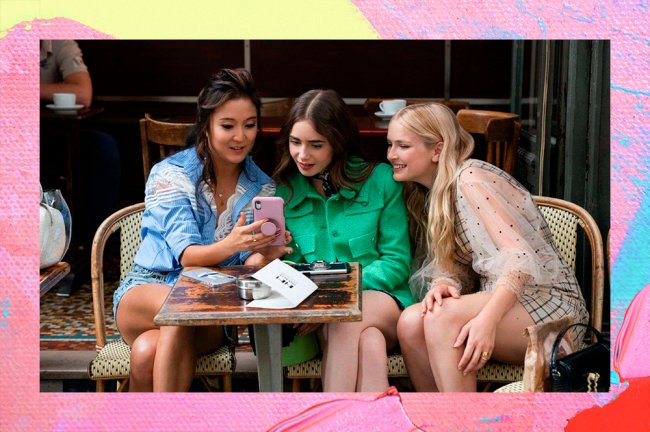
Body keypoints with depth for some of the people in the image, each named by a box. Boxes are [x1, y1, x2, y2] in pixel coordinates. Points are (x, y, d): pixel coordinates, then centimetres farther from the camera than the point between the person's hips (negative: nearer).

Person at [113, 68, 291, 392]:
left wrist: (263, 255, -30)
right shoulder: (171, 174, -7)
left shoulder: (261, 188, 4)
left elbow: (248, 265, -4)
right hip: (148, 290, -1)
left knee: (148, 351, -34)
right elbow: (187, 255, -19)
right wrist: (230, 245, -41)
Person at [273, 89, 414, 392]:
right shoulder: (282, 192, 9)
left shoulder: (380, 180, 4)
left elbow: (397, 262, 1)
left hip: (382, 299, 0)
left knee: (344, 324, -35)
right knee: (369, 342, -34)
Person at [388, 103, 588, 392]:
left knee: (444, 316, -33)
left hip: (548, 303, -7)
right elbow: (454, 267, 9)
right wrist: (442, 284, -16)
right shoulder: (433, 194, 14)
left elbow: (521, 256, -22)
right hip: (500, 300, 7)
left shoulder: (470, 179, -14)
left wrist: (487, 319, -35)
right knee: (410, 322, -20)